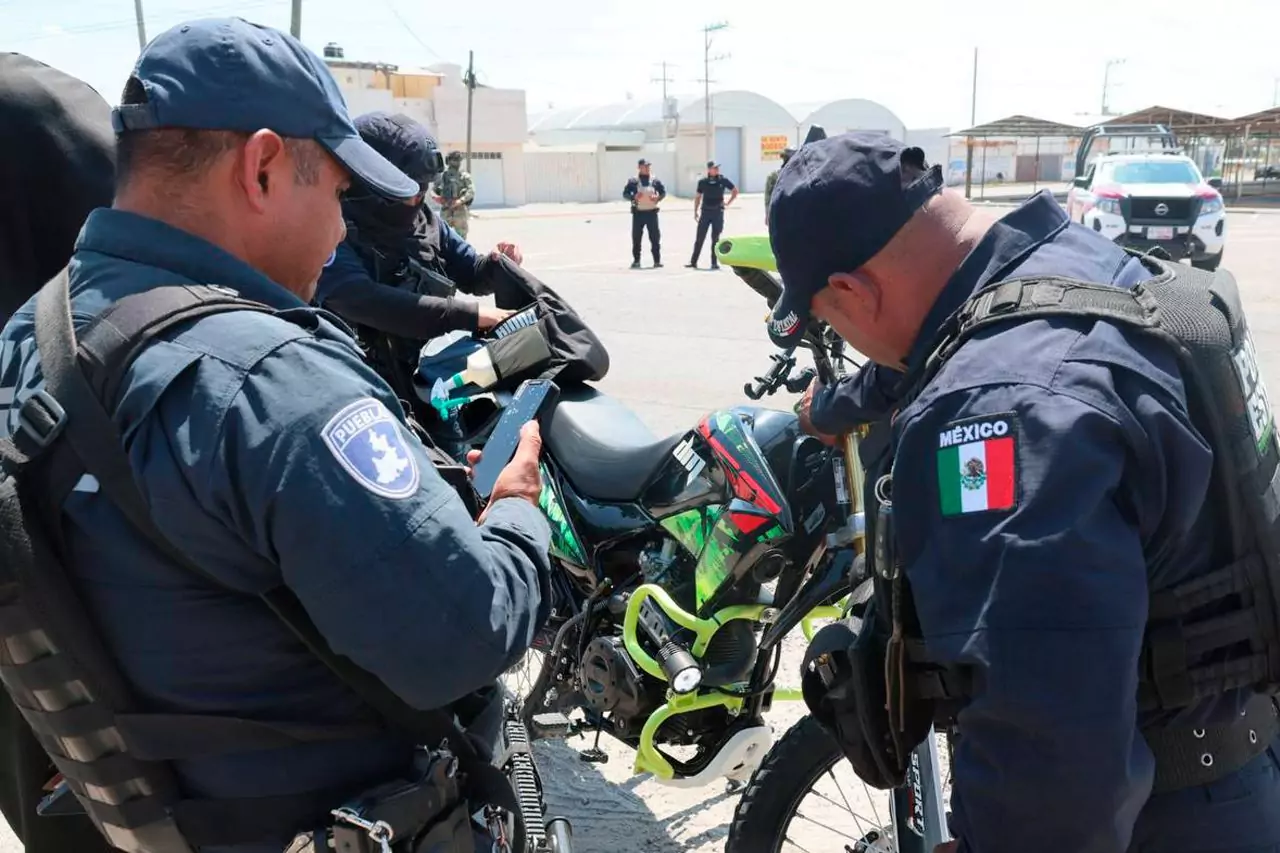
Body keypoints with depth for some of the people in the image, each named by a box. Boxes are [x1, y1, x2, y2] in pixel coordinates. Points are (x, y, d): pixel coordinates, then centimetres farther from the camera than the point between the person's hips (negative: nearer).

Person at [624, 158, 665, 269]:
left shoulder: (655, 180, 6)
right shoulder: (633, 181, 0)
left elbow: (663, 192, 11)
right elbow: (625, 193, 1)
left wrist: (658, 198, -9)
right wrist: (633, 197, -18)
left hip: (652, 212, 1)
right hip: (638, 213, -1)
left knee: (655, 236, 1)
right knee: (636, 237, 3)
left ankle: (657, 260, 7)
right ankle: (636, 260, 11)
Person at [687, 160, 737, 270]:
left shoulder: (723, 180, 0)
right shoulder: (703, 182, 3)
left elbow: (735, 191, 10)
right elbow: (698, 197, 12)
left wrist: (728, 203, 3)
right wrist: (695, 211, 7)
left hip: (718, 212, -1)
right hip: (705, 211, 1)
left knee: (715, 238, 3)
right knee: (699, 238, 0)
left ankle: (714, 262, 8)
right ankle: (693, 261, 5)